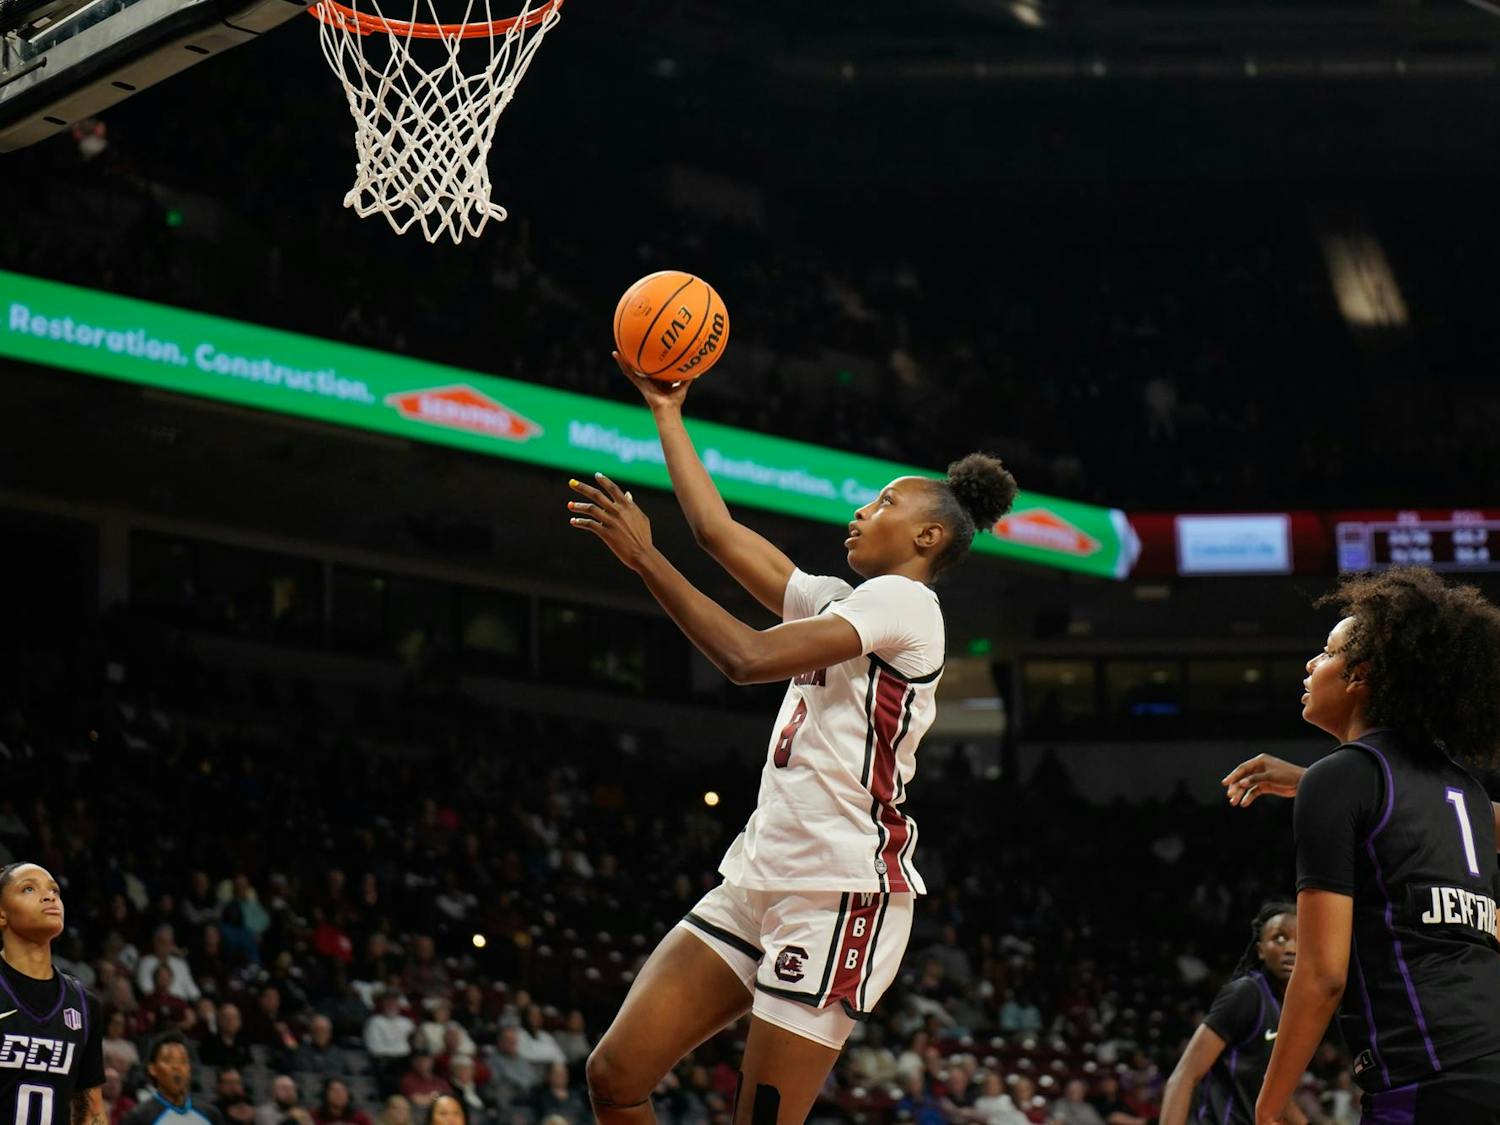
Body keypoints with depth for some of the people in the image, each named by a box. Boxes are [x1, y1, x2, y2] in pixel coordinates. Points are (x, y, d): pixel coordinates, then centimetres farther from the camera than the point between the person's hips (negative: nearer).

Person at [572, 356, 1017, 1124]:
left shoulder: (903, 600, -7)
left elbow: (750, 657, -19)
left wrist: (643, 556, -15)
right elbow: (718, 532, 21)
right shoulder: (839, 602, 20)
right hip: (763, 879, 9)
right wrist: (667, 414, 23)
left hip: (841, 893, -9)